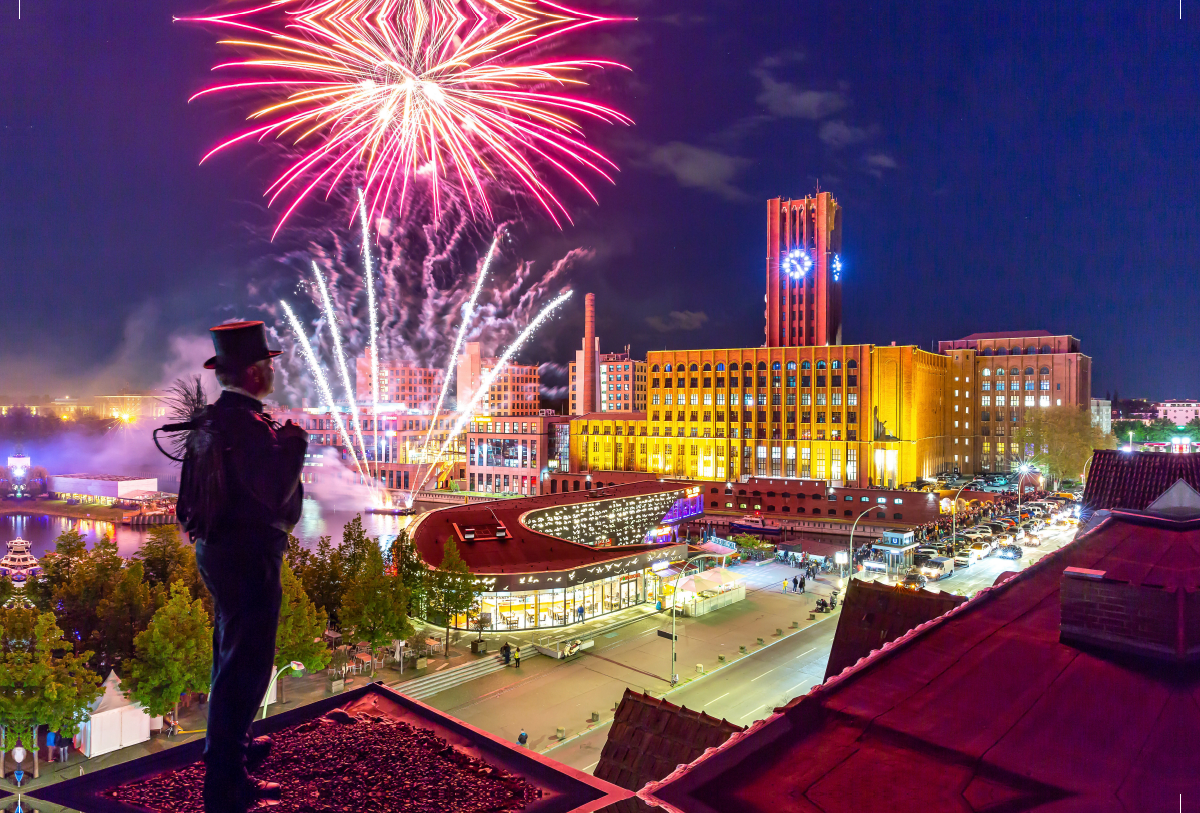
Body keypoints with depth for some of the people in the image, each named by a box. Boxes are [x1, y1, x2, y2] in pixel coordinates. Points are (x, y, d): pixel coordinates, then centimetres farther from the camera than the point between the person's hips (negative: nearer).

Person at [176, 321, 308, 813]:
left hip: (217, 550, 11)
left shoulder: (211, 420, 7)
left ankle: (231, 744, 43)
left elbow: (195, 489, 15)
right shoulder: (247, 424, -23)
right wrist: (294, 442, -17)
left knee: (232, 653, 25)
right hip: (248, 556, -10)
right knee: (246, 665, -1)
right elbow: (277, 494, -30)